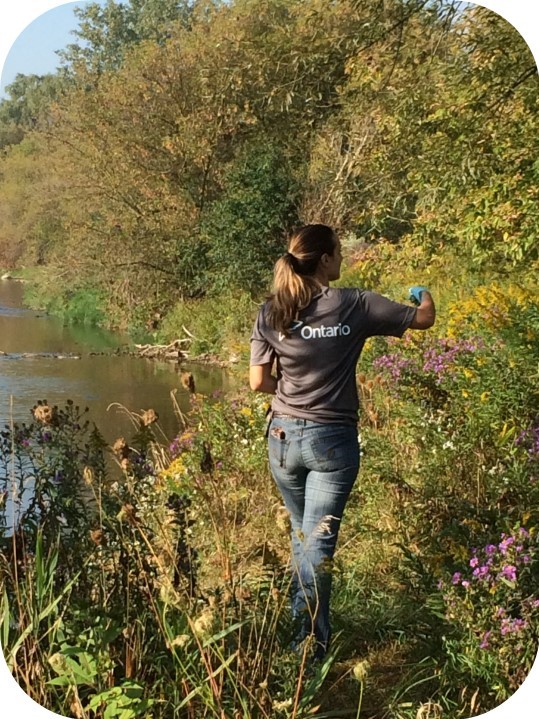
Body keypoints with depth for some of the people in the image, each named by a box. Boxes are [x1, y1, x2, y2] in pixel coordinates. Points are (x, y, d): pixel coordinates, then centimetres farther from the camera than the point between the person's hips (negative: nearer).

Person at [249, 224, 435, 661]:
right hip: (333, 440, -4)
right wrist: (423, 294, 25)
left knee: (302, 535, 22)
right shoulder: (355, 305, -10)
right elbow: (423, 319, 2)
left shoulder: (271, 312, -3)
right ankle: (312, 645, 4)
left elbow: (259, 382, -1)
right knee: (319, 542, 1)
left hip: (284, 436, 4)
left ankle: (300, 627, 35)